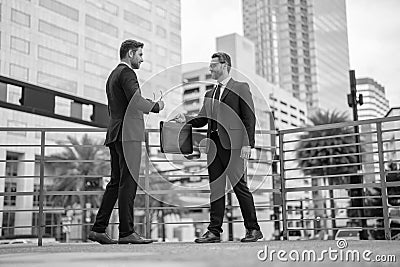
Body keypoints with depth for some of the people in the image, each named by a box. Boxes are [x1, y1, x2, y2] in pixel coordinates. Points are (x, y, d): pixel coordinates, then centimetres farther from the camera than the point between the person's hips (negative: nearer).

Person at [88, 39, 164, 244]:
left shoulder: (112, 75, 24)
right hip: (128, 134, -10)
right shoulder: (126, 72, -6)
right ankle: (126, 232, -7)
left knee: (116, 183, 10)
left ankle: (98, 229, 10)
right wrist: (156, 106, -5)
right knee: (128, 182, -9)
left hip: (115, 134, 10)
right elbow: (136, 100, -21)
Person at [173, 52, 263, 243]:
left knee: (239, 186, -4)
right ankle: (214, 231, 10)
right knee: (215, 188, 6)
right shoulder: (210, 94, 21)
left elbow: (249, 118, -5)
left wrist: (248, 143, -14)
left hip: (232, 144, -6)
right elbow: (202, 119, 18)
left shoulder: (240, 89, 2)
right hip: (214, 145, 6)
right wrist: (186, 119, -2)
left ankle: (253, 229, 7)